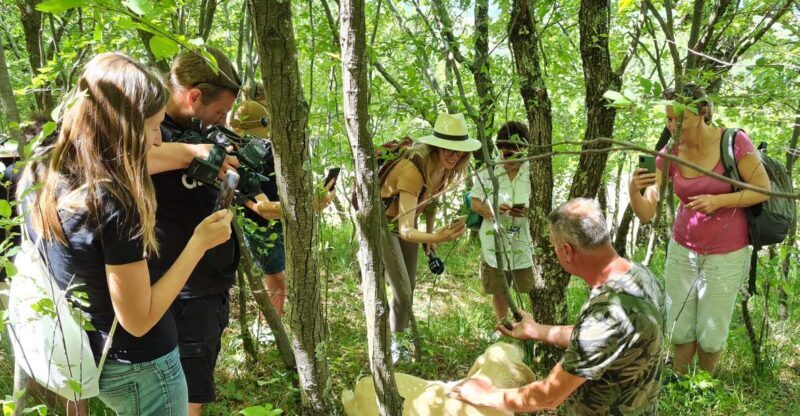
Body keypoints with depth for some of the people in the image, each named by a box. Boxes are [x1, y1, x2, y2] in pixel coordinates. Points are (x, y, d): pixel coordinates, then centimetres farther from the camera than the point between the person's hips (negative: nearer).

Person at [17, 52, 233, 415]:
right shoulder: (112, 203, -29)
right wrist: (199, 243, -19)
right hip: (139, 368, -8)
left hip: (87, 359, 8)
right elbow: (139, 320, -23)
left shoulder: (39, 175, -6)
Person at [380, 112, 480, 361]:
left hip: (406, 224, 7)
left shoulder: (445, 168, -15)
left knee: (409, 289, 14)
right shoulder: (412, 170, -38)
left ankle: (396, 340, 35)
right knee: (402, 293, -9)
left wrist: (430, 237, 6)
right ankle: (392, 343, 15)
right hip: (384, 225, -7)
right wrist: (434, 237, -61)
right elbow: (405, 231, -44)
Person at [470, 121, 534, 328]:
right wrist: (492, 209, -20)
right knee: (498, 289, 16)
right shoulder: (487, 173, -1)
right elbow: (474, 203, 1)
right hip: (495, 242, 2)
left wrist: (528, 211, -23)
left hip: (524, 243, -2)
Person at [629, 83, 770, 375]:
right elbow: (646, 214, -11)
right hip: (682, 251, 3)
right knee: (679, 329, 10)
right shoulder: (668, 154, -8)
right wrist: (633, 189, -33)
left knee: (711, 334, 9)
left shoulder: (734, 142, -16)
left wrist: (718, 200, -25)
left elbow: (763, 189, -10)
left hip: (726, 255, -2)